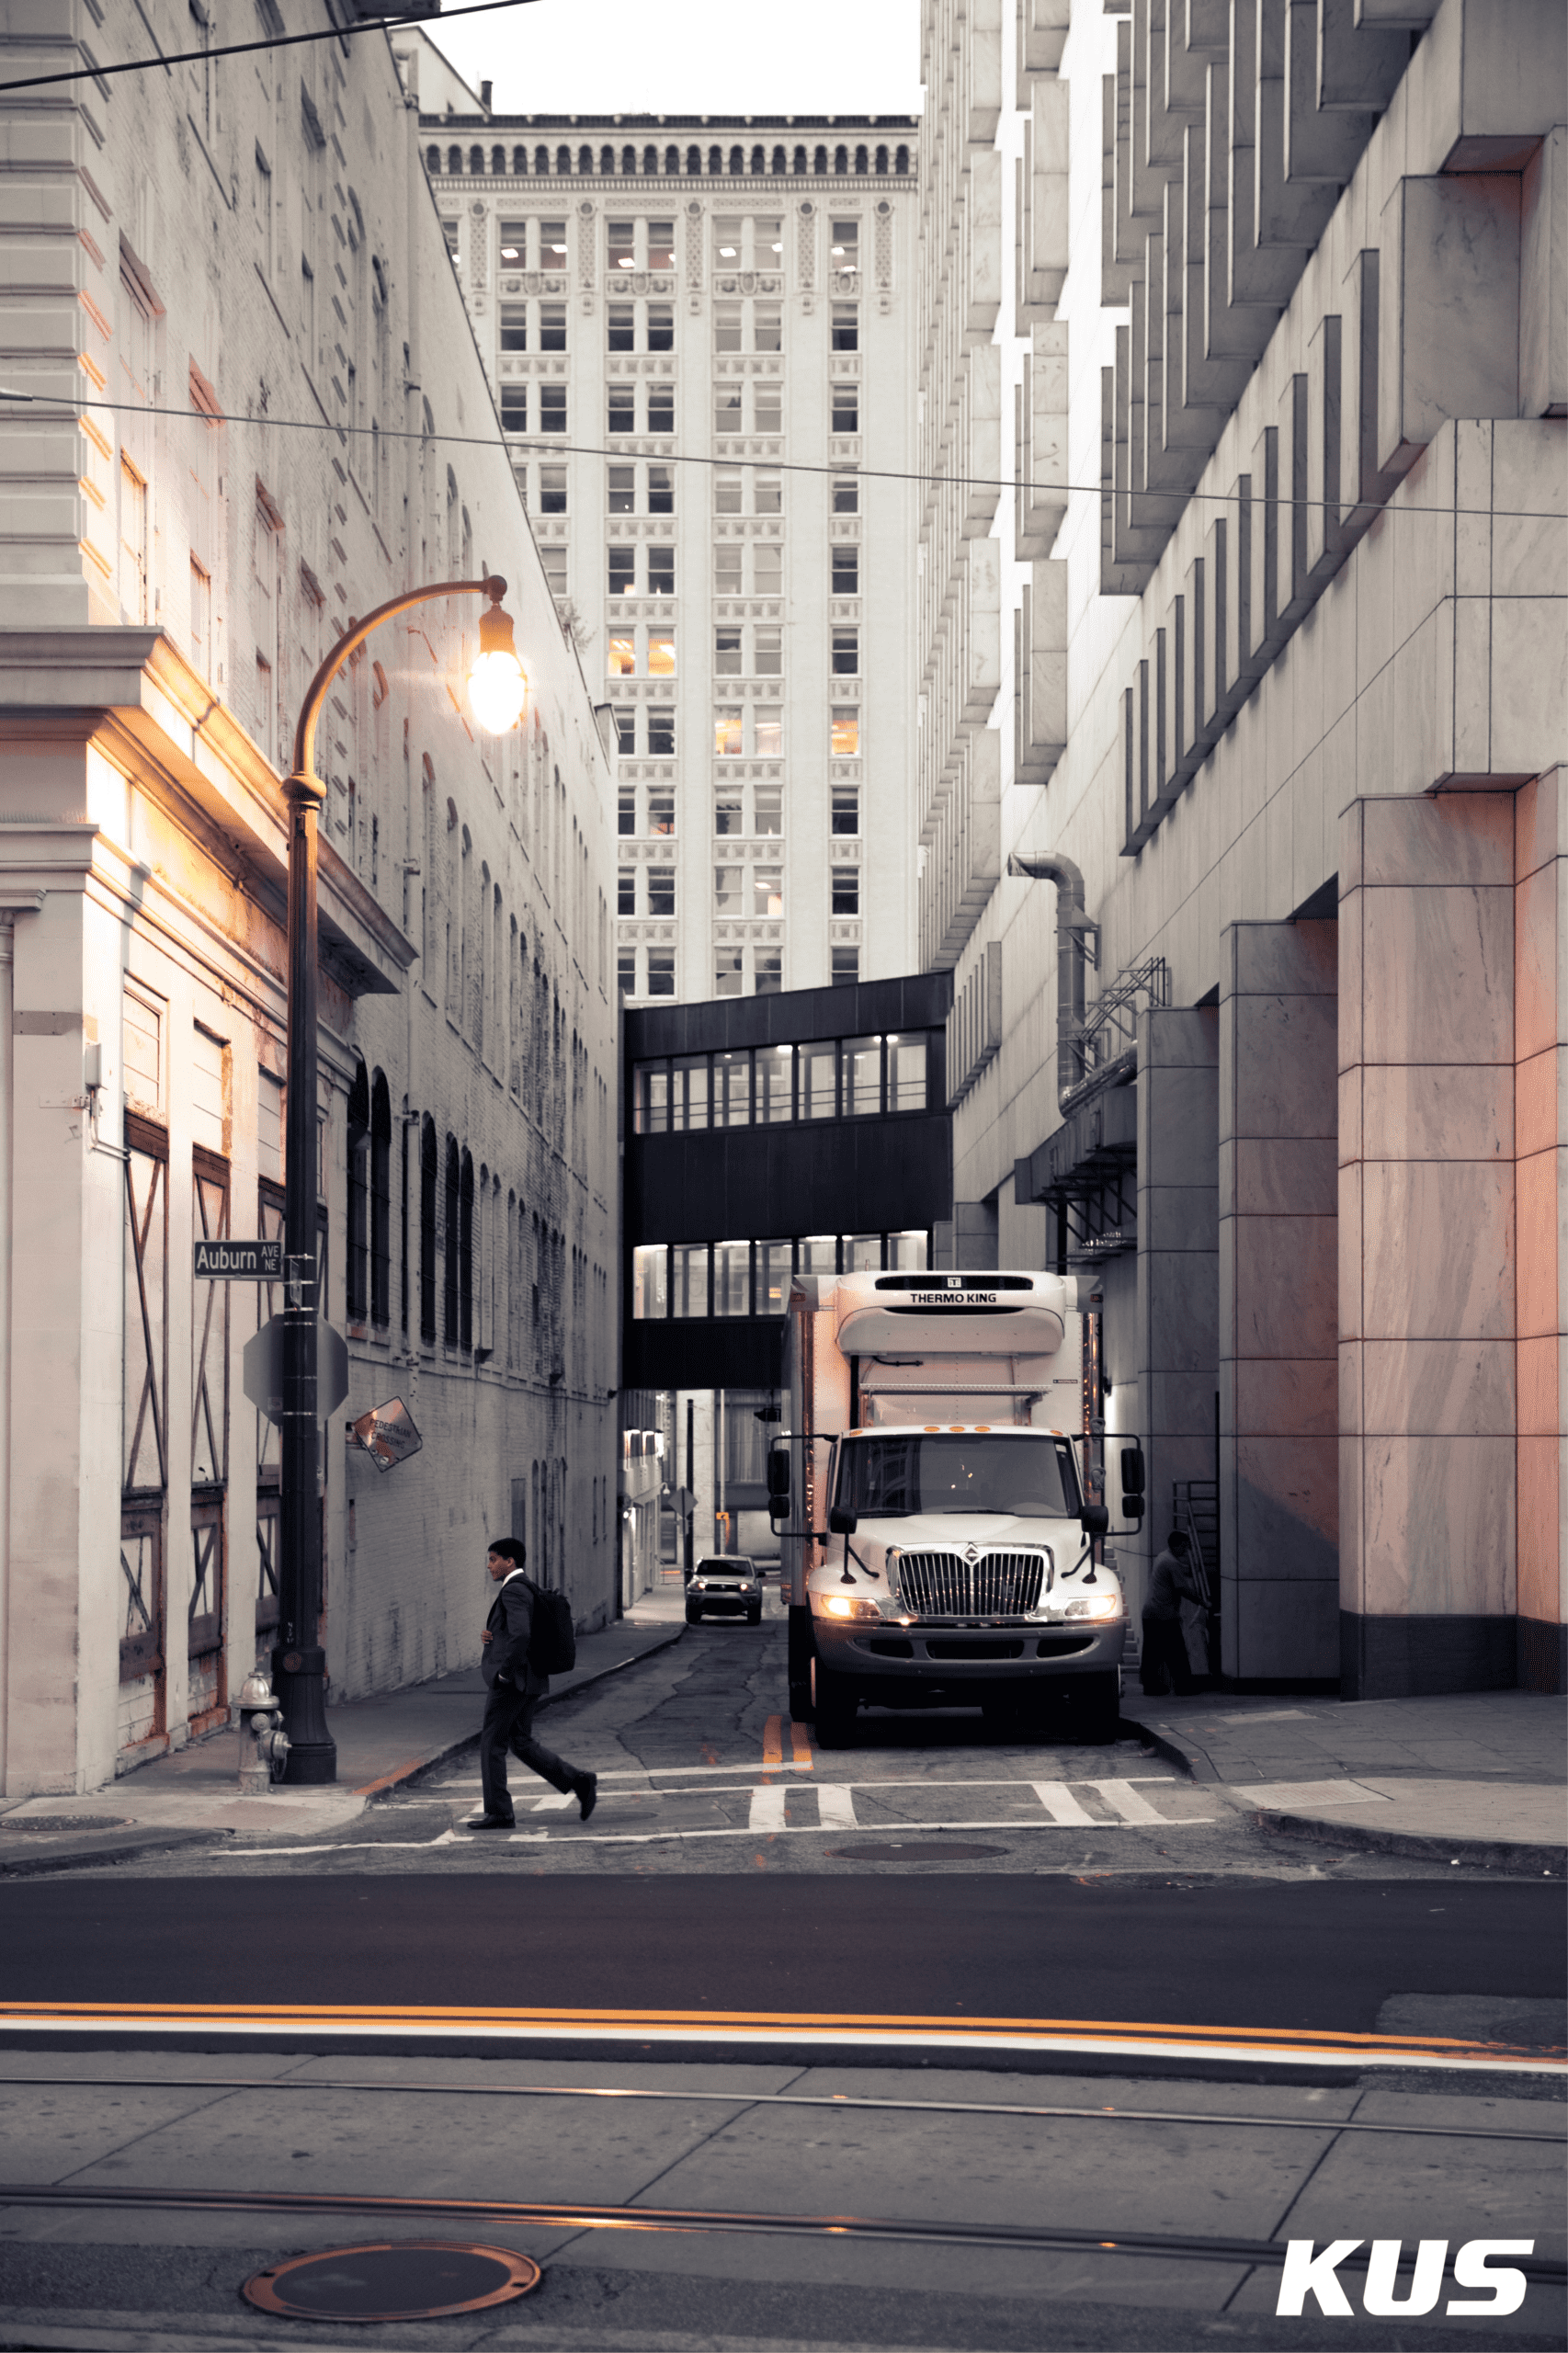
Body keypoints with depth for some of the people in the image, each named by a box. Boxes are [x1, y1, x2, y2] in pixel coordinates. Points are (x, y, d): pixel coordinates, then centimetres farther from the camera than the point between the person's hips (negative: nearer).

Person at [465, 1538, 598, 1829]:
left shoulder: (512, 1591, -17)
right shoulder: (527, 1589, 16)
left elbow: (521, 1635, -30)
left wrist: (504, 1671, -19)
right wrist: (489, 1634, 6)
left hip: (511, 1682, -10)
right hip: (528, 1680, 10)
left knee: (492, 1744, 0)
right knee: (522, 1743, 15)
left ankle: (498, 1813, 5)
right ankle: (579, 1782, 8)